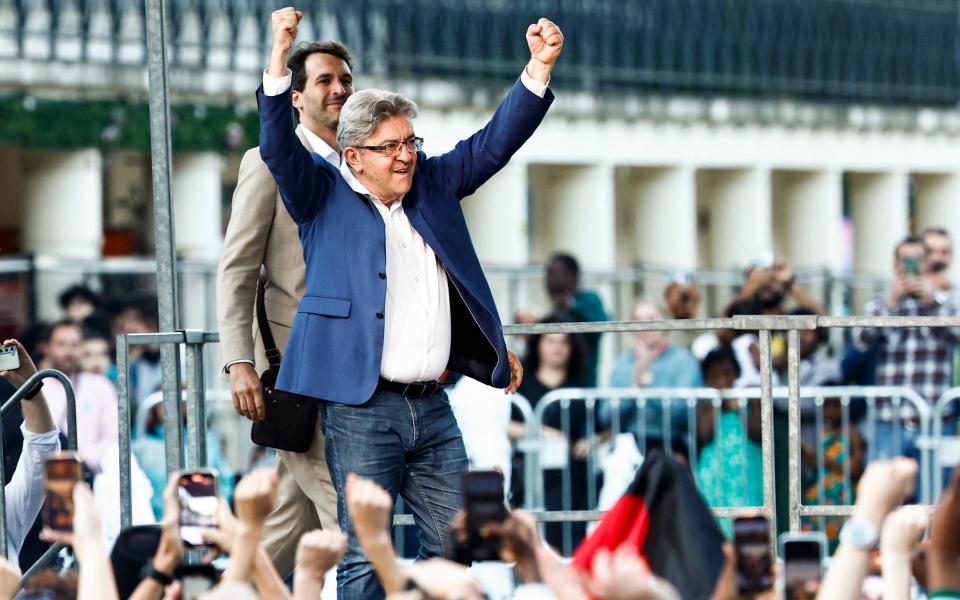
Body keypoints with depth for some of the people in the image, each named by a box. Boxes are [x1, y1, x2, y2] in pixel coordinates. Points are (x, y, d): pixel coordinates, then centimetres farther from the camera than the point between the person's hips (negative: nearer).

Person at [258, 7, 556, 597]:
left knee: (453, 546, 5)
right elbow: (279, 147, -12)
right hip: (361, 410, -5)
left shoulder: (431, 184, 15)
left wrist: (539, 68, 2)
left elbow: (493, 143, 14)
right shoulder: (323, 196, 2)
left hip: (431, 408, 5)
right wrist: (279, 58, -25)